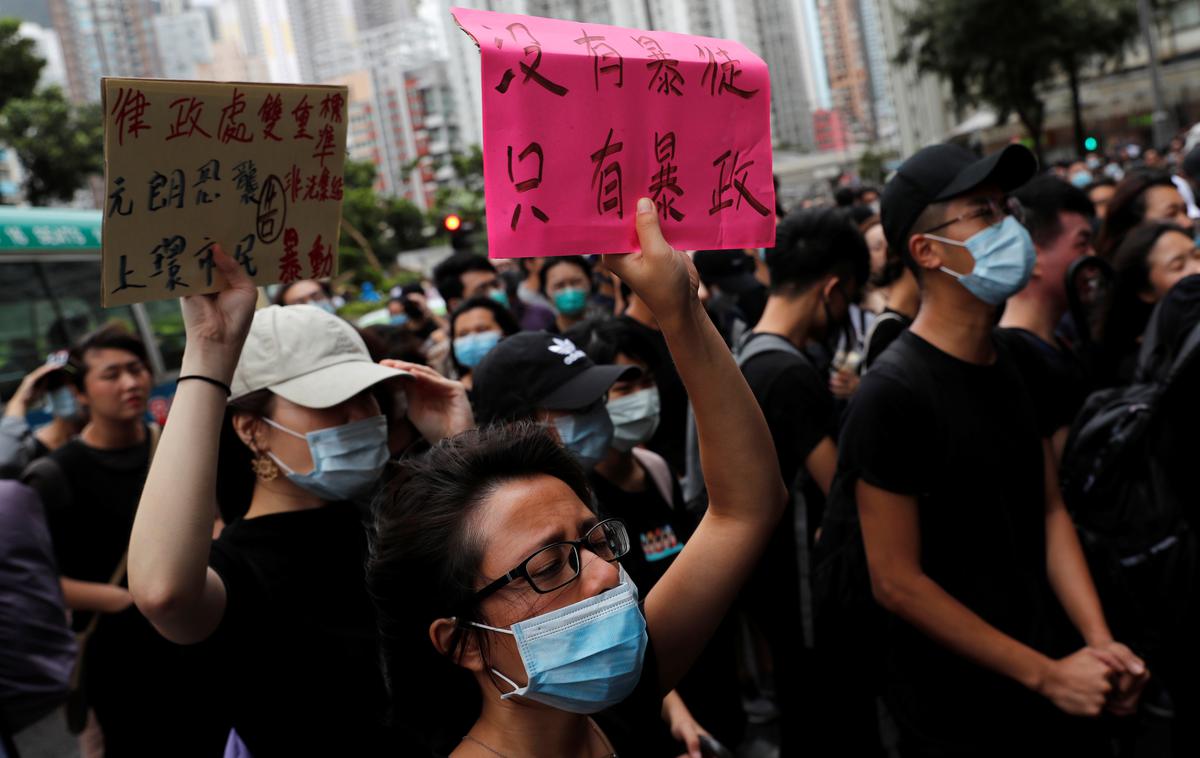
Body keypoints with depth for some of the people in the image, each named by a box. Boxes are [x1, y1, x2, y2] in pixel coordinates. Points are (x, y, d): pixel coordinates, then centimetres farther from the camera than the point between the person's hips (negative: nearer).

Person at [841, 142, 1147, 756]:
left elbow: (1049, 510, 6)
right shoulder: (893, 394, -21)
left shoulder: (1018, 361, 3)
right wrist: (1046, 676, -17)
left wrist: (1099, 641, -6)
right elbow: (897, 582, -20)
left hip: (1044, 671, 7)